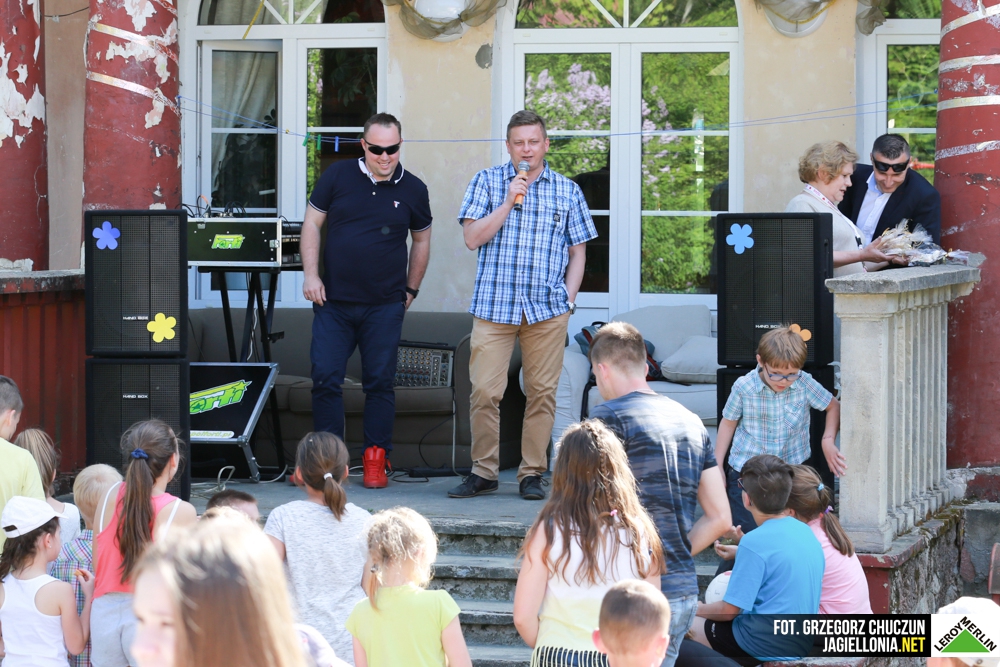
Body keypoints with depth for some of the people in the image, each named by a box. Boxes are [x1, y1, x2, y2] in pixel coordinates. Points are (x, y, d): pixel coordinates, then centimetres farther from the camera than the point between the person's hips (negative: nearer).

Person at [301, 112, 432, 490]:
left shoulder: (413, 190, 4)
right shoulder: (337, 177, 2)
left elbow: (421, 240, 17)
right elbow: (312, 224, 7)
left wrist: (410, 290, 14)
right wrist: (310, 274, -3)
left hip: (385, 306, 0)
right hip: (333, 302, 0)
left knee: (380, 383, 2)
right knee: (325, 379, -3)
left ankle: (375, 459, 8)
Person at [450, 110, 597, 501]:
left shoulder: (567, 191, 11)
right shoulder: (487, 182, 7)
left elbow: (578, 251, 14)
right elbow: (472, 238, -1)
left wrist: (568, 299, 3)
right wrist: (508, 201, -10)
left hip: (547, 310, 1)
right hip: (495, 304, -1)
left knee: (542, 392, 0)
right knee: (484, 391, -6)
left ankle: (532, 473, 8)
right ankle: (484, 472, 5)